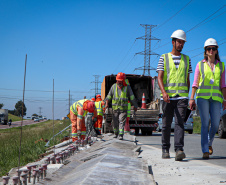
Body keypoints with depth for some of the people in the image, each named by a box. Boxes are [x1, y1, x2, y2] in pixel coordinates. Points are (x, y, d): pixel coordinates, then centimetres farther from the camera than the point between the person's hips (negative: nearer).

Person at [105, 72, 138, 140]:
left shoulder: (127, 87, -1)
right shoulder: (114, 86, 4)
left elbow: (132, 97, 4)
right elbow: (109, 95, 9)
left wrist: (135, 106, 6)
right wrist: (107, 103, -5)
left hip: (123, 108, -3)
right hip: (115, 108, 3)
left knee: (122, 122, -12)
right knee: (115, 122, 9)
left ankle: (121, 135, -14)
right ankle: (116, 133, 31)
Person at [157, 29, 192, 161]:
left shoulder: (186, 59, 13)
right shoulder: (164, 58, 6)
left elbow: (188, 79, 18)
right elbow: (160, 77, -3)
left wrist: (187, 96, 15)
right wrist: (164, 92, -19)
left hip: (182, 96, 1)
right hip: (167, 96, -1)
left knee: (180, 123, -13)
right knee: (167, 124, 5)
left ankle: (179, 150, -21)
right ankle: (165, 150, 17)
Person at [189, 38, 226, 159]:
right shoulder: (200, 65, 6)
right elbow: (195, 84, 5)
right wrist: (192, 98, -3)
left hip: (216, 97, 2)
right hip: (202, 96, -2)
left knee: (215, 124, -1)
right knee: (205, 123, -11)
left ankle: (209, 143, 28)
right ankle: (205, 151, -10)